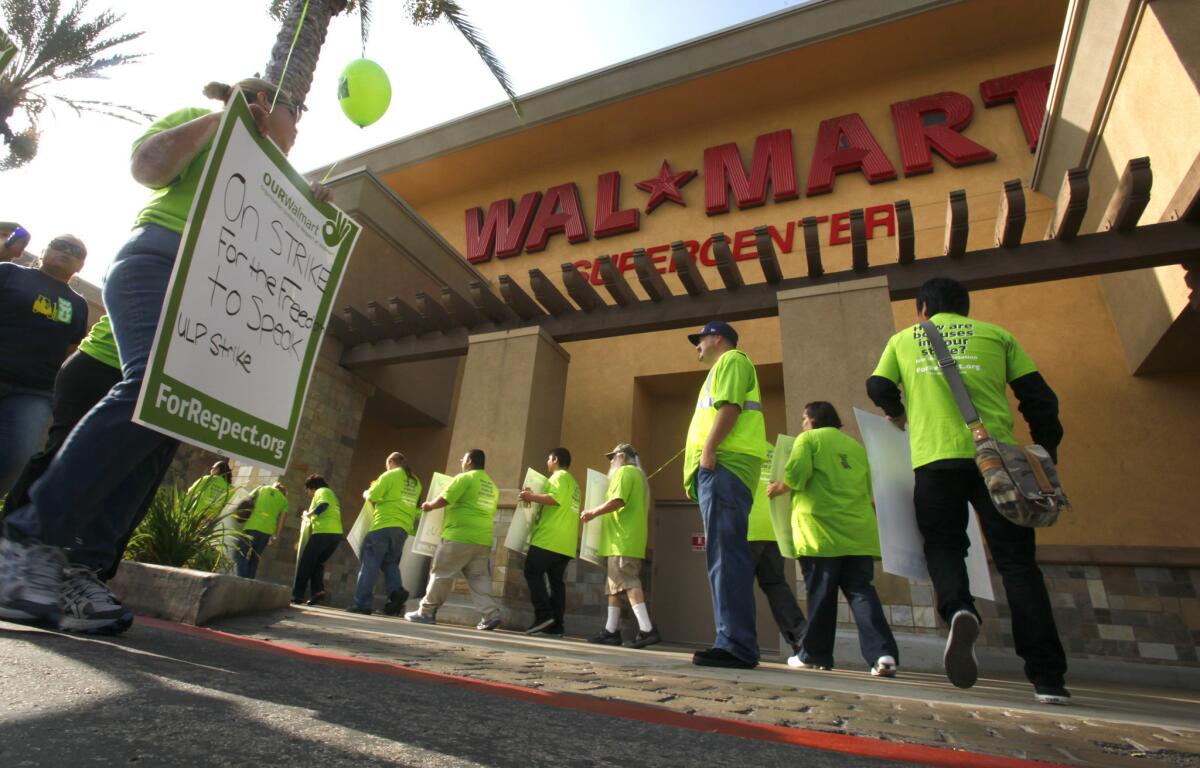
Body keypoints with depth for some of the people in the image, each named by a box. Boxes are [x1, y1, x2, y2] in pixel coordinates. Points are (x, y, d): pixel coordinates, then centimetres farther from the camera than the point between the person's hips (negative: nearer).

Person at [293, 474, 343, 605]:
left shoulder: (321, 491, 4)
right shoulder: (331, 494, 30)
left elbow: (323, 505, -16)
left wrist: (308, 514, -5)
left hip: (323, 532, -8)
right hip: (336, 533, 8)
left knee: (305, 563, 3)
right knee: (317, 563, 15)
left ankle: (297, 595, 3)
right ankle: (318, 590, -3)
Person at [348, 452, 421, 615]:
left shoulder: (389, 476, -3)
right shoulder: (416, 482, 15)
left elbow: (372, 496, -6)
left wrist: (366, 493, 15)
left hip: (385, 524, -6)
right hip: (404, 528, 6)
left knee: (370, 564, 1)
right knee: (390, 563, 16)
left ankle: (362, 603, -1)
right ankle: (397, 590, -8)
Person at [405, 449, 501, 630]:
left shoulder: (465, 478, -5)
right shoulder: (492, 486, 19)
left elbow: (444, 499, -10)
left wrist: (429, 505, 10)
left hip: (460, 536, -7)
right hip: (483, 539, 7)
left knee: (441, 574, 5)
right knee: (479, 578, 7)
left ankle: (426, 612, 13)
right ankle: (491, 614, -4)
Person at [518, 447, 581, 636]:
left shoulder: (559, 476, -3)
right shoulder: (573, 482, 26)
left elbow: (555, 499, -21)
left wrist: (531, 496, -11)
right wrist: (535, 498, 23)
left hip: (550, 538, -9)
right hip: (565, 542, 9)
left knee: (533, 572, -5)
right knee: (556, 580, 6)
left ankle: (544, 615, -14)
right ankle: (556, 624, 3)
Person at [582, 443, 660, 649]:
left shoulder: (624, 471, -4)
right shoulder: (637, 475, 25)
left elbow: (618, 501, -19)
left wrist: (593, 512, -9)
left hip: (623, 539, -10)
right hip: (632, 540, 10)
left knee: (628, 584, -14)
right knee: (615, 585, 11)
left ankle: (647, 629, -19)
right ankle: (611, 631, 13)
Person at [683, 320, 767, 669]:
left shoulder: (732, 359, 5)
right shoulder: (722, 368, 32)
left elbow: (730, 406, -13)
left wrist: (708, 450, -19)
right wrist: (700, 470, 19)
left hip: (724, 463, -10)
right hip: (719, 466, 10)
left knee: (726, 555, -14)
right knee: (724, 556, 8)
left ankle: (736, 645, -13)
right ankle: (734, 643, 12)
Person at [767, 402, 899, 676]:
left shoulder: (808, 439, 4)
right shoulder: (856, 446, 22)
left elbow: (796, 474, -12)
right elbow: (872, 491, 25)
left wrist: (778, 488, 4)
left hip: (821, 531, -5)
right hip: (858, 531, 5)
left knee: (821, 594, 2)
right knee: (860, 591, 4)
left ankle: (815, 654, 13)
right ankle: (883, 653, -10)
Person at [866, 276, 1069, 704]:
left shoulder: (903, 339, 18)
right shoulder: (996, 335, 17)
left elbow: (878, 388, 10)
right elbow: (1038, 396, 11)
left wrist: (900, 416, 30)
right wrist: (1047, 450, 17)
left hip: (935, 458, -1)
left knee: (943, 547, 10)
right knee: (1016, 561, 5)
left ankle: (958, 610, -20)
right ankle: (1048, 677, 3)